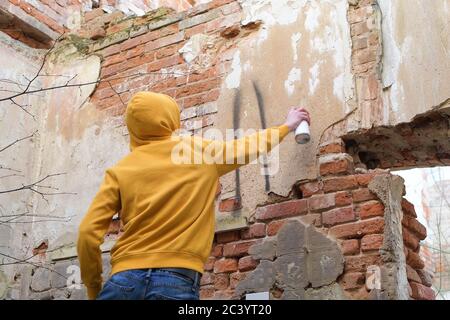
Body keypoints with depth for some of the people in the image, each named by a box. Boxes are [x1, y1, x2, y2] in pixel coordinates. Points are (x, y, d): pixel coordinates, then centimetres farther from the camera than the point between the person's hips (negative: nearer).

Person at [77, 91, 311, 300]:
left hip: (125, 280, 1)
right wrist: (287, 126, 49)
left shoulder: (120, 170, 10)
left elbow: (88, 234, 1)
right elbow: (249, 146, 30)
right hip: (176, 281, -1)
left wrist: (93, 288, 15)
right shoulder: (202, 152, 11)